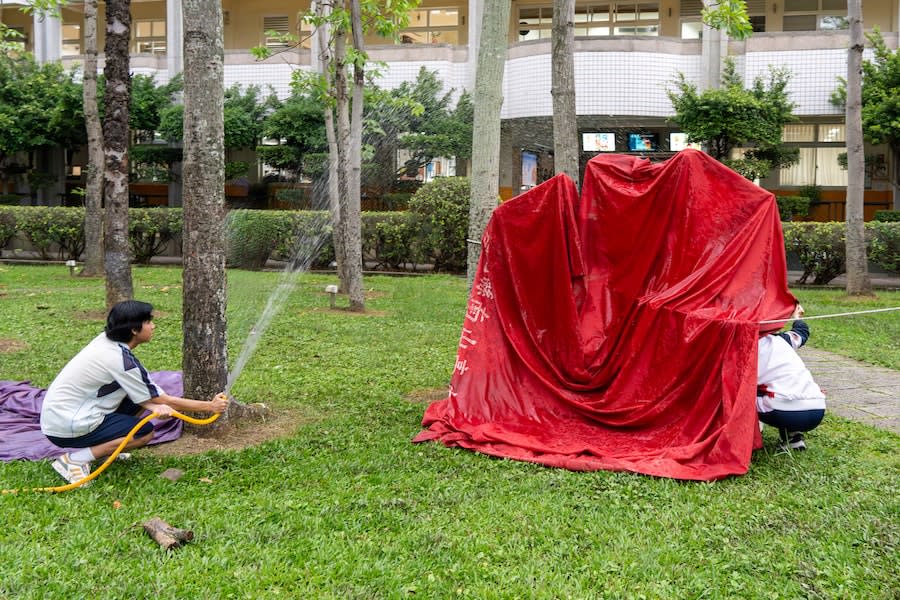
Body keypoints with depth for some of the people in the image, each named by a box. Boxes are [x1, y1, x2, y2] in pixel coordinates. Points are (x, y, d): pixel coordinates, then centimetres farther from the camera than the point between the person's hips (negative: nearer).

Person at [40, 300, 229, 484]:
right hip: (64, 429, -8)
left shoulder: (106, 340, 1)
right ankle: (74, 459, -12)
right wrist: (210, 406, -5)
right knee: (145, 432, -9)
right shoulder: (119, 359, -23)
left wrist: (154, 405, -17)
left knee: (139, 399, 7)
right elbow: (164, 401, -13)